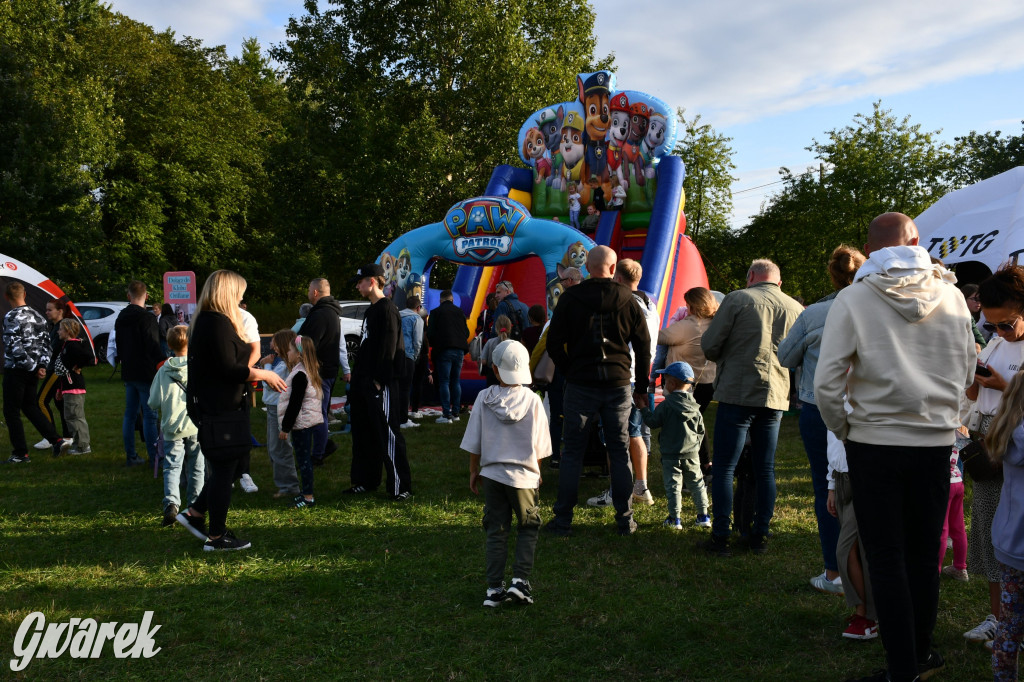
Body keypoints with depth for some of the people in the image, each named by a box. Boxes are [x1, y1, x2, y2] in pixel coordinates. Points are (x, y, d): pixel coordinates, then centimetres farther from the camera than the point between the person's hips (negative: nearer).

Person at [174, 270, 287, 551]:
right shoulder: (219, 323, -19)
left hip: (210, 408, 10)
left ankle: (194, 513, 25)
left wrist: (255, 374, 18)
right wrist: (263, 374, -11)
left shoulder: (203, 322, 14)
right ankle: (216, 537, 11)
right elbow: (228, 370, -23)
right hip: (221, 411, -10)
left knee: (225, 468, 19)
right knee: (225, 470, 0)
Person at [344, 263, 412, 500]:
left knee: (388, 434, -7)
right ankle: (366, 481, 25)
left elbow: (388, 347, -18)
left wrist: (379, 380, -20)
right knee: (363, 434, 15)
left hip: (380, 384, -10)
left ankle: (401, 486, -2)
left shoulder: (386, 309, -13)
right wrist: (358, 375, 18)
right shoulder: (371, 310, 18)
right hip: (364, 382, 10)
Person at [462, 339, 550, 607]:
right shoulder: (532, 400, -7)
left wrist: (474, 471, 14)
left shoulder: (484, 399, -5)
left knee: (496, 530, 10)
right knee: (528, 527, 14)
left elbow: (474, 443, 0)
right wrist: (536, 472, 15)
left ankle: (494, 588, 10)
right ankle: (520, 579, 2)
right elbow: (540, 446, 0)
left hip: (492, 473, 2)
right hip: (524, 475, -1)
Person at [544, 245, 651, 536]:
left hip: (580, 386, -1)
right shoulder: (628, 300, 3)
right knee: (620, 453, 9)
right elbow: (644, 346, 6)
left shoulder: (570, 298, -2)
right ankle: (625, 520, 12)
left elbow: (554, 343, -2)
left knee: (572, 452, 5)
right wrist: (642, 387, 13)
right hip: (618, 384, 1)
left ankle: (563, 520, 7)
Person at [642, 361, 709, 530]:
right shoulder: (694, 407, 4)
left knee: (673, 486, 1)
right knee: (696, 484, 14)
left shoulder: (666, 406, -12)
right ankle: (703, 516, 17)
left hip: (671, 455, -4)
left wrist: (645, 408, 6)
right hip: (692, 454, 4)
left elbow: (652, 422, -9)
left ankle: (675, 519, 2)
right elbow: (701, 430, 11)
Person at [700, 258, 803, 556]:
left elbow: (709, 345, -6)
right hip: (776, 397, 5)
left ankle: (720, 537, 3)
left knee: (724, 468, 2)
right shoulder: (797, 308, 9)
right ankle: (760, 536, 18)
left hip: (738, 394, -5)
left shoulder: (738, 299, -5)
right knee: (765, 470, 13)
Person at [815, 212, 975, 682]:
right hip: (936, 441, 3)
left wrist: (843, 431, 2)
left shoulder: (854, 298, -9)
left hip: (874, 443, -3)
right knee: (924, 554, 16)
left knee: (886, 559, 6)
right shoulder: (950, 295, 1)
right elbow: (966, 371, 12)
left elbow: (826, 383, -13)